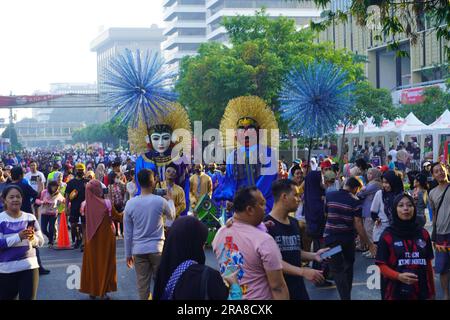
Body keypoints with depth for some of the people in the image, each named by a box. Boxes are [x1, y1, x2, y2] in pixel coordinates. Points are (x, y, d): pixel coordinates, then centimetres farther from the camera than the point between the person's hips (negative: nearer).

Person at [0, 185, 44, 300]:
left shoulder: (30, 218, 6)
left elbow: (41, 242, 7)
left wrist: (33, 238, -14)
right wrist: (18, 237, -22)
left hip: (30, 267, 3)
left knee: (28, 298, 3)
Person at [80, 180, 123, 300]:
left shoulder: (87, 205, -6)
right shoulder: (106, 203, -15)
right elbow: (117, 217, -4)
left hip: (91, 238, 3)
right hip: (105, 237, -3)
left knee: (91, 263, 14)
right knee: (105, 263, 9)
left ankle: (92, 291, 19)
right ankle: (103, 291, 11)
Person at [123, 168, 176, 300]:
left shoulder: (130, 204, -3)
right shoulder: (160, 201, -9)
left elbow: (127, 232, 2)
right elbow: (172, 216, 14)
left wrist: (128, 254, 11)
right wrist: (170, 200, 32)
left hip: (138, 250, 2)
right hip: (157, 248, -1)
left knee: (142, 284, 5)